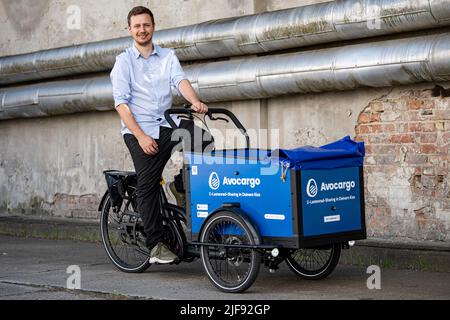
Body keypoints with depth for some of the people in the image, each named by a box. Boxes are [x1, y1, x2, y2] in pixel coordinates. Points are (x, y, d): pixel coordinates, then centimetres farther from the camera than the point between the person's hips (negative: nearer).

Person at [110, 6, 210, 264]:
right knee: (148, 185, -6)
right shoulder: (124, 61, 4)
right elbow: (121, 102, -4)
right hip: (139, 130, -2)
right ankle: (156, 245, 1)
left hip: (167, 124, 3)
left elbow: (180, 80, -4)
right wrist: (140, 135, -15)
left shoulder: (168, 56, 13)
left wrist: (195, 102, -27)